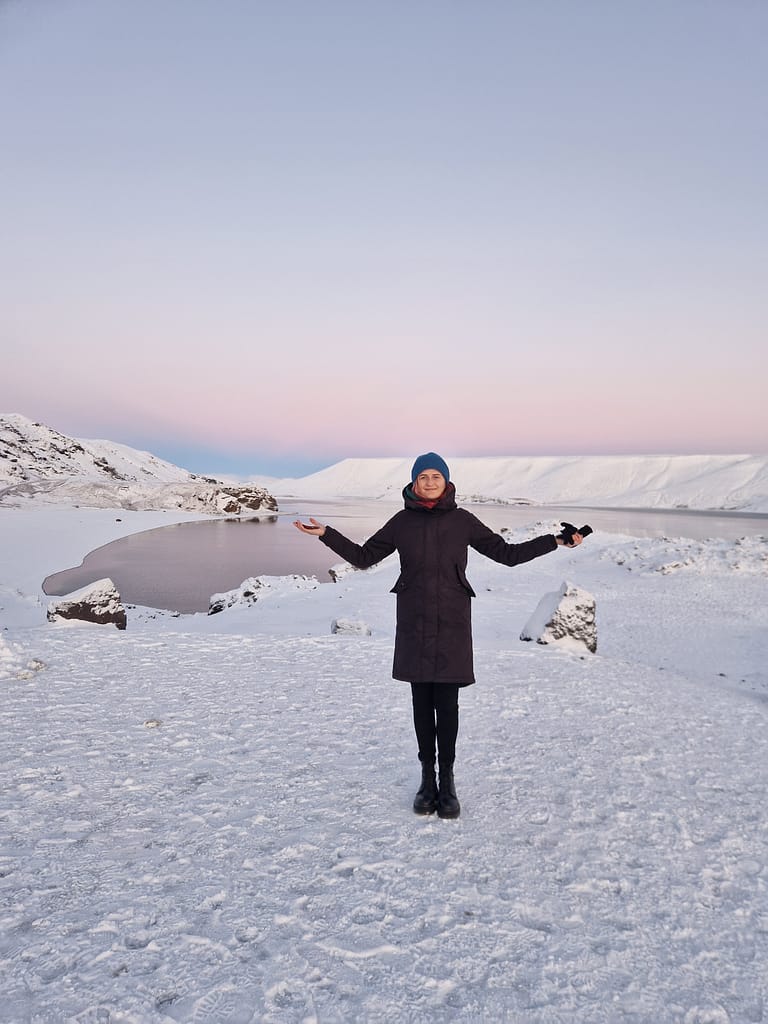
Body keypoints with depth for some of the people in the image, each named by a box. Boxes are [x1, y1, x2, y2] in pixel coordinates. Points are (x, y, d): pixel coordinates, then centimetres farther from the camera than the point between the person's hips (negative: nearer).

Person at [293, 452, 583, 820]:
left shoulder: (462, 521, 1)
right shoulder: (402, 522, 3)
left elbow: (507, 553, 6)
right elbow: (363, 557, 11)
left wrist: (557, 541, 0)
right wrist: (326, 534, 2)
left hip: (452, 623, -1)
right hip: (414, 623, 1)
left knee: (447, 703, 1)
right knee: (422, 701, 8)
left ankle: (447, 781, 16)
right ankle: (427, 778, 22)